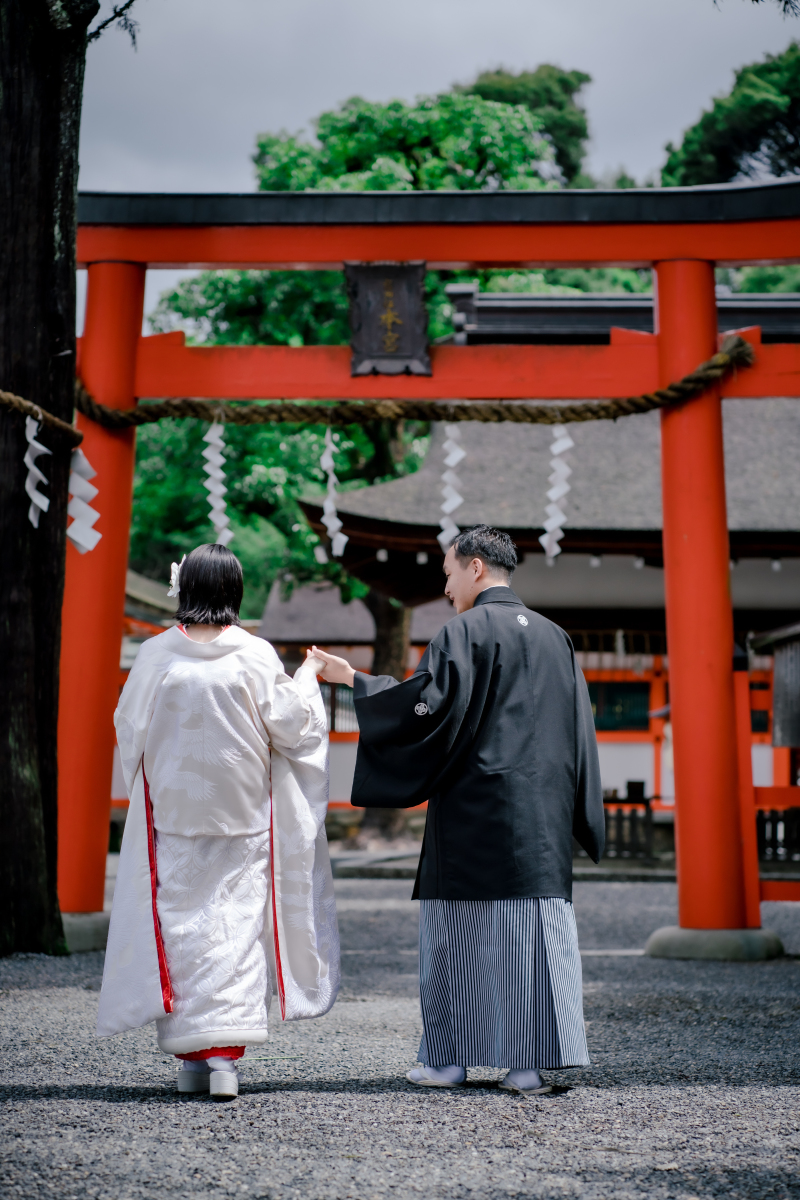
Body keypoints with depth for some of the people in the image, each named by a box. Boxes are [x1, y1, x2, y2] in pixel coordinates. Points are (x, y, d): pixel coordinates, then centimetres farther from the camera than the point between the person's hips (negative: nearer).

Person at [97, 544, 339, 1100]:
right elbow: (290, 726, -2)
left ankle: (191, 1056, 13)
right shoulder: (256, 655, -8)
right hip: (242, 814, -1)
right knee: (237, 921, 3)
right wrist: (306, 679, 14)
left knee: (180, 923, 9)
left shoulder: (156, 654, -5)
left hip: (174, 812, 1)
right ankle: (226, 1052, -5)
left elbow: (129, 726, 6)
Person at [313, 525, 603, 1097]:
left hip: (474, 808, -5)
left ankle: (449, 1059, 9)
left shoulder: (466, 631, -7)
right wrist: (578, 815, 19)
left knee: (458, 928, 4)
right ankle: (528, 1063, 2)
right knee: (533, 924, 3)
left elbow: (424, 701, -15)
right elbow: (579, 730, 14)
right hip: (540, 813, 5)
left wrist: (354, 678, -3)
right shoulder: (555, 637, 13)